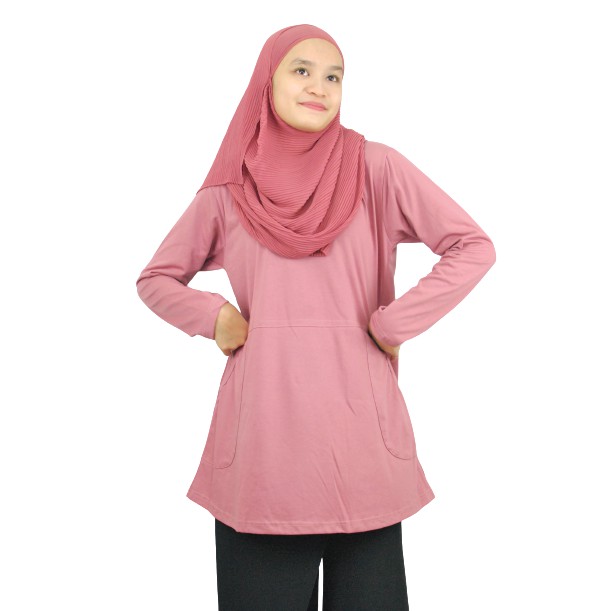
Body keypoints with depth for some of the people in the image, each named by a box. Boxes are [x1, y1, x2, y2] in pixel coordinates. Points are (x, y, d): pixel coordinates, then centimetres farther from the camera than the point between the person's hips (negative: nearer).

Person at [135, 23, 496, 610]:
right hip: (262, 434, 1)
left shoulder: (374, 167, 2)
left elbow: (473, 248, -3)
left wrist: (391, 325, -6)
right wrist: (215, 317, 2)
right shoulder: (228, 189, 8)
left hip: (357, 425, -1)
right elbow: (155, 279, 19)